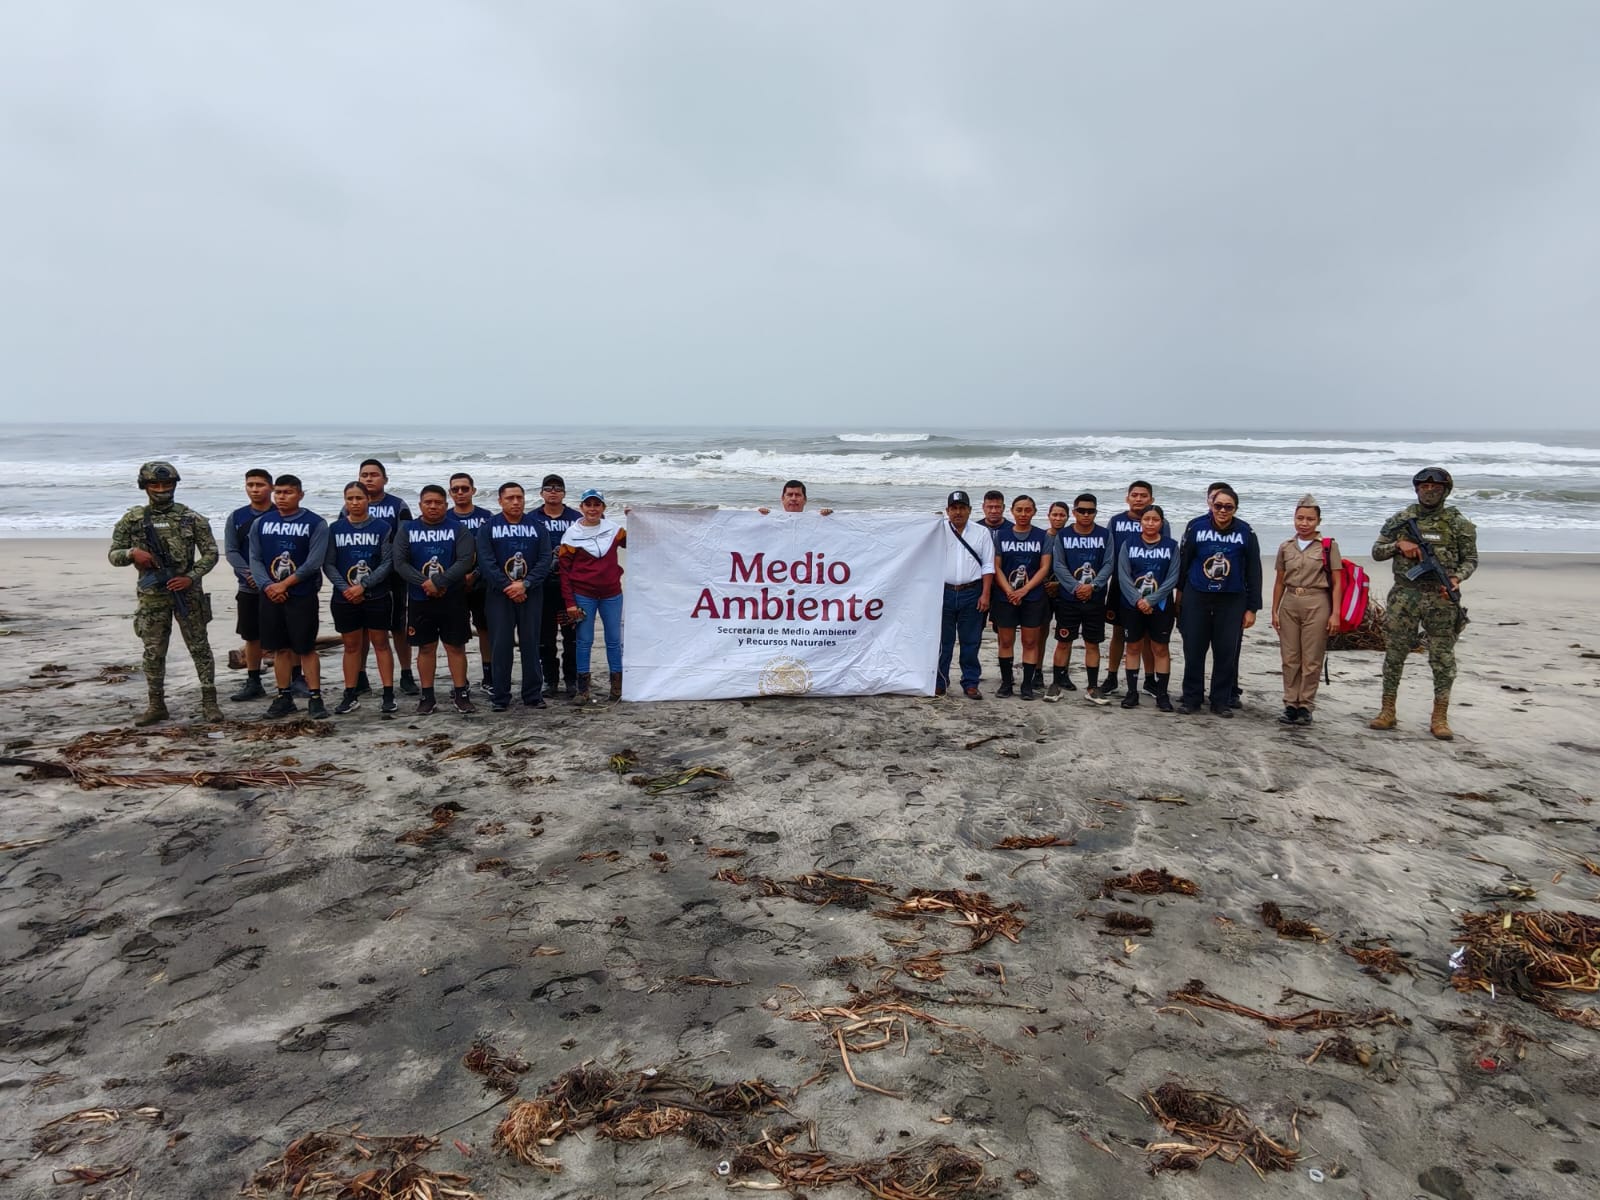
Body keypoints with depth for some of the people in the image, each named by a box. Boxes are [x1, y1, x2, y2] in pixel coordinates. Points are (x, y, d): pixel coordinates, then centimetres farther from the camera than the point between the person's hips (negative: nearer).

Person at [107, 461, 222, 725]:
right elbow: (113, 554, 7)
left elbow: (210, 552, 0)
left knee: (199, 648, 2)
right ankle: (157, 705, 18)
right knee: (153, 653, 7)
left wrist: (191, 577, -12)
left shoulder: (191, 518, -1)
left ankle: (209, 701, 9)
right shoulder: (132, 519, 3)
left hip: (187, 593, -1)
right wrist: (132, 553, -14)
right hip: (152, 596, 2)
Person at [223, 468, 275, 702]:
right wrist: (248, 573, -16)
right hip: (249, 588, 3)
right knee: (252, 637, 9)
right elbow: (230, 551, 1)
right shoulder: (237, 518, 6)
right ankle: (253, 683, 18)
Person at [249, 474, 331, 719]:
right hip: (270, 596, 4)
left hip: (303, 595, -4)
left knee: (306, 648, -3)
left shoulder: (315, 523, -4)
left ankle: (315, 698, 3)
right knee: (280, 648, 10)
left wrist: (284, 584, -13)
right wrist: (267, 585, -10)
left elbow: (314, 561, -11)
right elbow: (255, 559, 6)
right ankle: (284, 697, 19)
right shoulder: (261, 523, 9)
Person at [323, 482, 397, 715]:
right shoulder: (336, 529, 4)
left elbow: (387, 563, -8)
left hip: (377, 597, -2)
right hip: (345, 599, 2)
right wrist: (345, 588, -13)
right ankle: (350, 696, 16)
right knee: (351, 646, 9)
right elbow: (328, 565, 1)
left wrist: (363, 586, -15)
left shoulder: (382, 527, -3)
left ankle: (388, 695, 7)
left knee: (380, 643, 3)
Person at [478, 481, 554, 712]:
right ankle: (500, 696, 7)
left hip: (531, 594, 1)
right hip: (499, 595, -1)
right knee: (501, 645, 0)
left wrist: (525, 584, -14)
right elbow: (486, 562, -6)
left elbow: (546, 559, -2)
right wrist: (508, 587, -14)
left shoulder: (537, 526, 6)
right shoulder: (488, 527, 3)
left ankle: (533, 694, 12)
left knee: (531, 643, 4)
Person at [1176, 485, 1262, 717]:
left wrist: (1252, 608, 3)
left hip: (1231, 601, 0)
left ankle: (1222, 701, 14)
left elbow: (1254, 573, 4)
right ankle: (1191, 698, 16)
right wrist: (1179, 594, 8)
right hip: (1196, 598, 0)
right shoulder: (1196, 527, -2)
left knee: (1227, 654, 3)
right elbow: (1184, 563, 5)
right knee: (1193, 651, 4)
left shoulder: (1246, 533, 0)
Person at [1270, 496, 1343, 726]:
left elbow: (1337, 583, -3)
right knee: (1290, 658, 6)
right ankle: (1291, 704, 12)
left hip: (1316, 604, -3)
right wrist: (1274, 611, 10)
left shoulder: (1328, 546, -2)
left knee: (1311, 660, 1)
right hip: (1290, 604, 3)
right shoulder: (1286, 547, 8)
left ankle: (1305, 706, 9)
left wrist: (1335, 613, -8)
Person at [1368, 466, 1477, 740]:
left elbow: (1470, 559, 7)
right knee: (1394, 655, 4)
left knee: (1443, 658, 1)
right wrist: (1398, 545, -8)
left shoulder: (1458, 524, 3)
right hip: (1404, 595, 1)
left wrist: (1456, 578, -12)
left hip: (1441, 597, -1)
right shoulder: (1400, 520, 7)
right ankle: (1387, 713, 14)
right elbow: (1376, 551, 11)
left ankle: (1440, 719, 9)